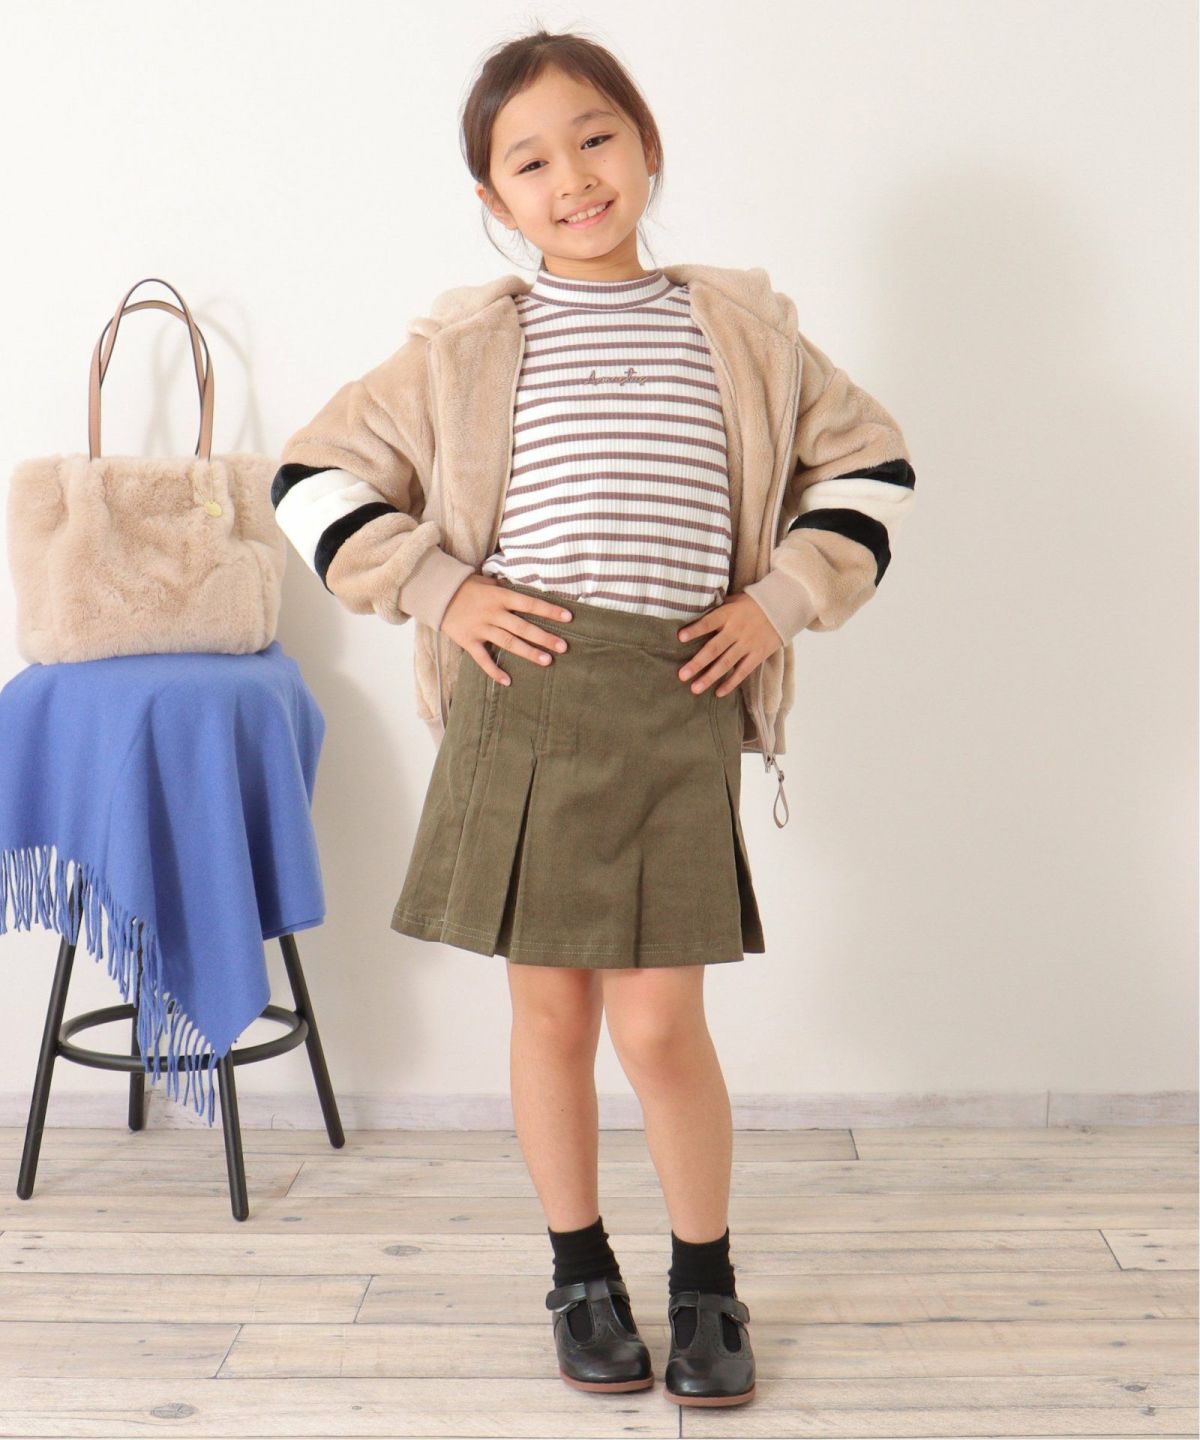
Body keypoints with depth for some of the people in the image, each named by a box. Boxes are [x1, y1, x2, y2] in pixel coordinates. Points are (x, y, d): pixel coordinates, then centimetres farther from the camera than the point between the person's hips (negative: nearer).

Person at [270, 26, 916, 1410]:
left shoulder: (740, 330, 9)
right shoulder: (463, 347, 6)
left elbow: (867, 460, 17)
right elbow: (316, 473, 10)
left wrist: (783, 598, 5)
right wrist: (437, 587, -1)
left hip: (677, 707, 0)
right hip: (521, 694, 1)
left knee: (658, 1021, 0)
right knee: (549, 1005, 9)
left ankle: (705, 1280, 23)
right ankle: (580, 1269, 28)